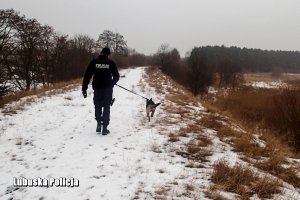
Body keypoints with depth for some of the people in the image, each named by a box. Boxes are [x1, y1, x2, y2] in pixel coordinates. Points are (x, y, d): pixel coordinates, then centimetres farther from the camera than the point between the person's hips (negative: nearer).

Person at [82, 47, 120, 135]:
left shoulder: (94, 62, 0)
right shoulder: (111, 63, -1)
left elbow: (87, 76, -3)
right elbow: (116, 76, 4)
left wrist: (84, 88, 1)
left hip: (97, 88, 1)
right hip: (108, 89, -1)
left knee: (98, 106, 20)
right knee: (106, 108, 7)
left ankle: (99, 122, 4)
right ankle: (104, 128, 5)